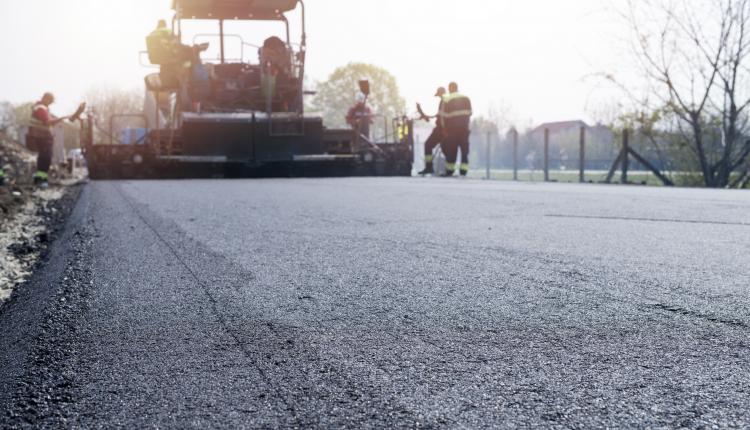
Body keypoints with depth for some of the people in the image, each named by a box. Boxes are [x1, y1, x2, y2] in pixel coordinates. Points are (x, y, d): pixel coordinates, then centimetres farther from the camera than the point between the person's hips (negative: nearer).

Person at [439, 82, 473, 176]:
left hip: (452, 129, -2)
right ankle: (464, 170, 0)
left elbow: (444, 115, -6)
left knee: (451, 149, 4)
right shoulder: (466, 99, 5)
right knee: (464, 149, 5)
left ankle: (450, 170, 5)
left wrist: (445, 128, 3)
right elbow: (470, 113, 7)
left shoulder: (447, 100, -6)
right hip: (465, 128, 3)